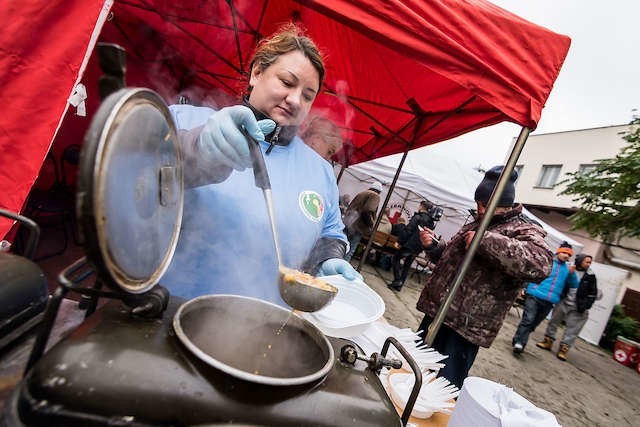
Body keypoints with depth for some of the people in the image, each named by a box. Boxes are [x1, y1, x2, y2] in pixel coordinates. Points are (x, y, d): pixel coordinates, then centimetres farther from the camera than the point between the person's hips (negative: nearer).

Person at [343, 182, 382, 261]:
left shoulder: (361, 193, 21)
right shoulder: (375, 196, -3)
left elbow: (349, 207, 21)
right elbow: (367, 211, -19)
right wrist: (371, 226, -10)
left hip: (347, 222, 8)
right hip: (357, 225, -8)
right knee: (350, 251, -2)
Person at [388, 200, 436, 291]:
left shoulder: (418, 217, -13)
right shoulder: (431, 221, 10)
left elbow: (408, 230, -18)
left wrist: (400, 241, -14)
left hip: (410, 244, -7)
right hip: (418, 247, 7)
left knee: (395, 259, 5)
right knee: (407, 265, 16)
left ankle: (397, 281, -3)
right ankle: (399, 285, 20)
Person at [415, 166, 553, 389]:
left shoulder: (524, 231, -8)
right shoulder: (476, 223, 16)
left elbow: (541, 264, -31)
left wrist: (485, 240, -31)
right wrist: (433, 245, 7)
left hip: (465, 327, -8)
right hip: (435, 312, 8)